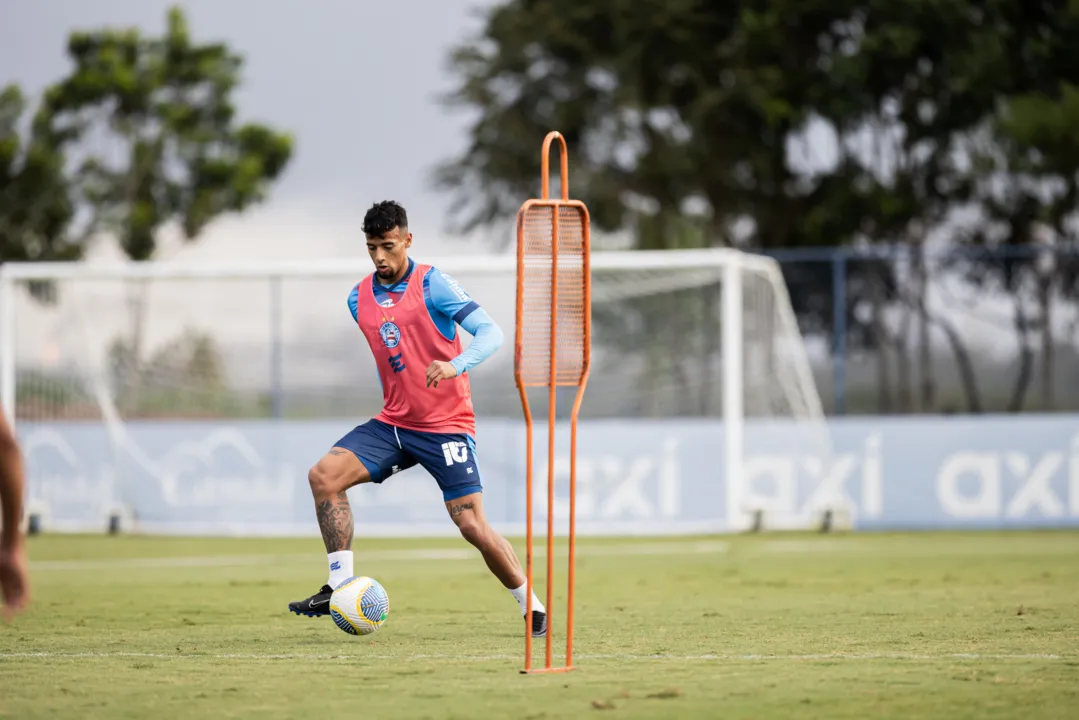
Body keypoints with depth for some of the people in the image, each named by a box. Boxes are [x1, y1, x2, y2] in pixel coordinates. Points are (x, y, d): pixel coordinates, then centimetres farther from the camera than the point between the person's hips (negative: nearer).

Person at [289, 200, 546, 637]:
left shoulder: (431, 284, -11)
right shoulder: (359, 300, 7)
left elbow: (491, 333, -20)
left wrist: (456, 365, -36)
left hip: (446, 427, -5)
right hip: (393, 423, 6)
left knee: (472, 525, -12)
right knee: (324, 476, -13)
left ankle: (532, 607, 5)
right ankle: (340, 587, -8)